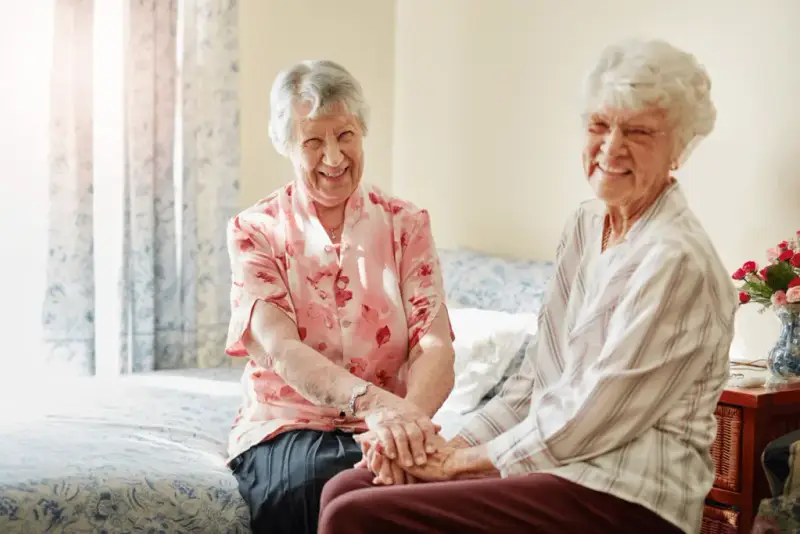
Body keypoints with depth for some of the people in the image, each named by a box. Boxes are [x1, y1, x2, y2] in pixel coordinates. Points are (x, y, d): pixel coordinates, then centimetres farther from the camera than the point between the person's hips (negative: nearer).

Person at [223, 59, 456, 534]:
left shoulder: (407, 223, 5)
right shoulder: (255, 231, 1)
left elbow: (435, 346, -7)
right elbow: (280, 349, -14)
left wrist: (408, 416, -31)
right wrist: (374, 402, -34)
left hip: (385, 429, 1)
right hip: (285, 427, -1)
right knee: (317, 479, -34)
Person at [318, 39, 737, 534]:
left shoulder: (678, 260, -17)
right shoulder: (586, 224, 11)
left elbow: (592, 418, -17)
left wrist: (464, 460, -8)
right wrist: (457, 444, 1)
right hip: (556, 459, 8)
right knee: (345, 489, -2)